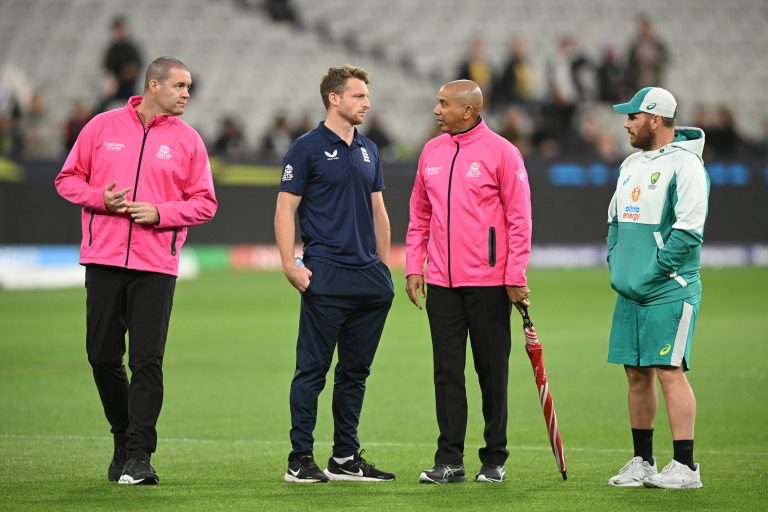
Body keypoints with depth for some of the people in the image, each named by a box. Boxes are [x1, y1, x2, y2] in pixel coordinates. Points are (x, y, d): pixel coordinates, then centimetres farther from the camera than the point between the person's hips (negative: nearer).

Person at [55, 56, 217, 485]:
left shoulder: (187, 139, 6)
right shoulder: (103, 127, 6)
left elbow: (205, 203, 6)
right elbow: (68, 179, 10)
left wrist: (160, 212, -10)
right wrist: (99, 197, -9)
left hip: (156, 266, -1)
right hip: (103, 259, 1)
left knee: (147, 361, -8)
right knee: (103, 356, 5)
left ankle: (139, 456, -6)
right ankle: (124, 439, 22)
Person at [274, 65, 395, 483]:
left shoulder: (368, 150, 16)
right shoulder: (307, 148, -4)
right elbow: (285, 210, -7)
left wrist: (384, 264, 15)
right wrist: (290, 265, -15)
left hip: (368, 276, 7)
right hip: (325, 276, -7)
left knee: (356, 370, 10)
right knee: (312, 369, -4)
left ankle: (346, 458, 16)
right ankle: (300, 460, -1)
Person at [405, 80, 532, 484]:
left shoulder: (500, 152, -6)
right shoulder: (431, 152, 11)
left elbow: (519, 218, -7)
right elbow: (420, 216, 16)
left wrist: (516, 278, -11)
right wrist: (413, 267, 8)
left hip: (488, 283, -5)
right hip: (441, 284, 5)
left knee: (492, 372, 3)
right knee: (447, 372, 3)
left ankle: (494, 461, 11)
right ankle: (449, 461, 5)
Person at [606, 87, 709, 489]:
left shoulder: (684, 165, -11)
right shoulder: (632, 164, 16)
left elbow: (688, 229, -17)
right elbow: (616, 219, 25)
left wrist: (654, 273, -16)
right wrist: (616, 264, 12)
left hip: (669, 293, -8)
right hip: (631, 292, 9)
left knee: (670, 372, -10)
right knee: (636, 374, 10)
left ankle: (685, 467, -7)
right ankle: (642, 463, 18)